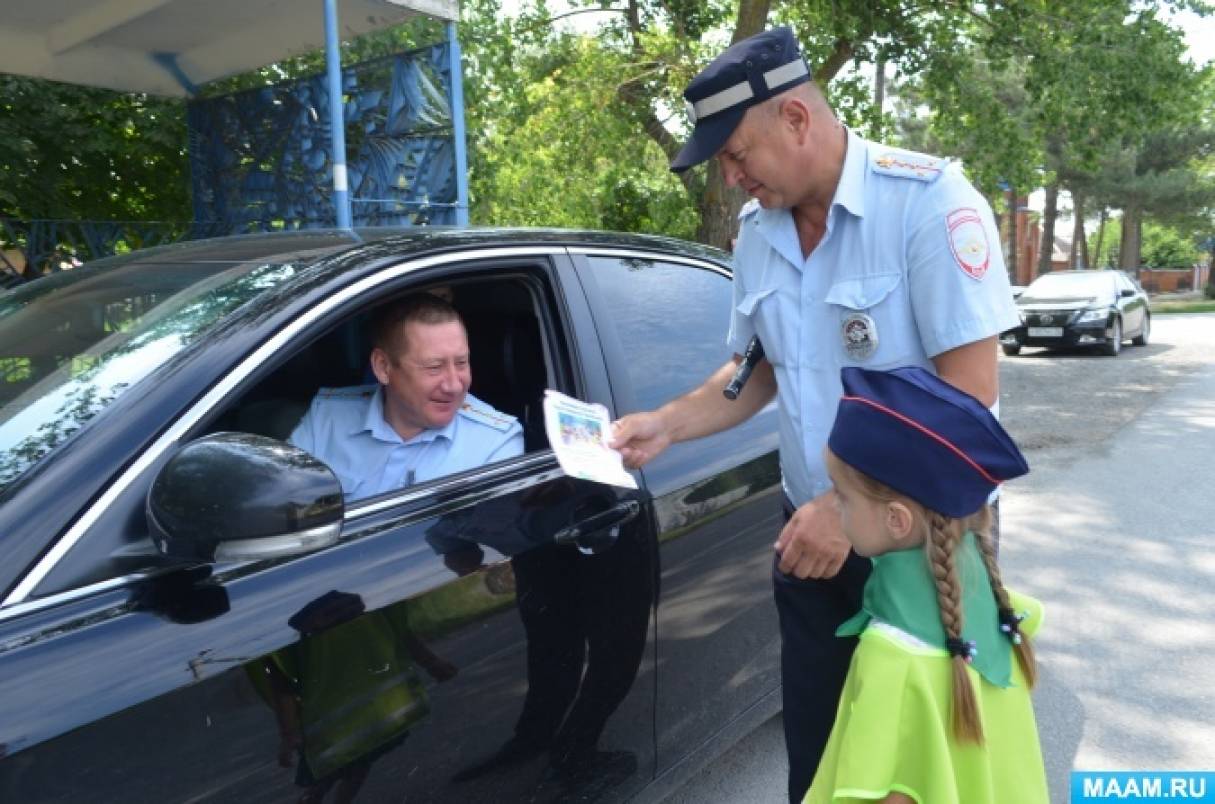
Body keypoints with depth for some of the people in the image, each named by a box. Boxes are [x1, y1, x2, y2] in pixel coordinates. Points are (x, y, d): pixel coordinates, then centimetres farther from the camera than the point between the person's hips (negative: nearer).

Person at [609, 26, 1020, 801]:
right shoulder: (757, 231, 3)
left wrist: (850, 506, -23)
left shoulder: (928, 199, -16)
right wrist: (666, 425, -2)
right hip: (814, 533, 5)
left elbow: (970, 389, -20)